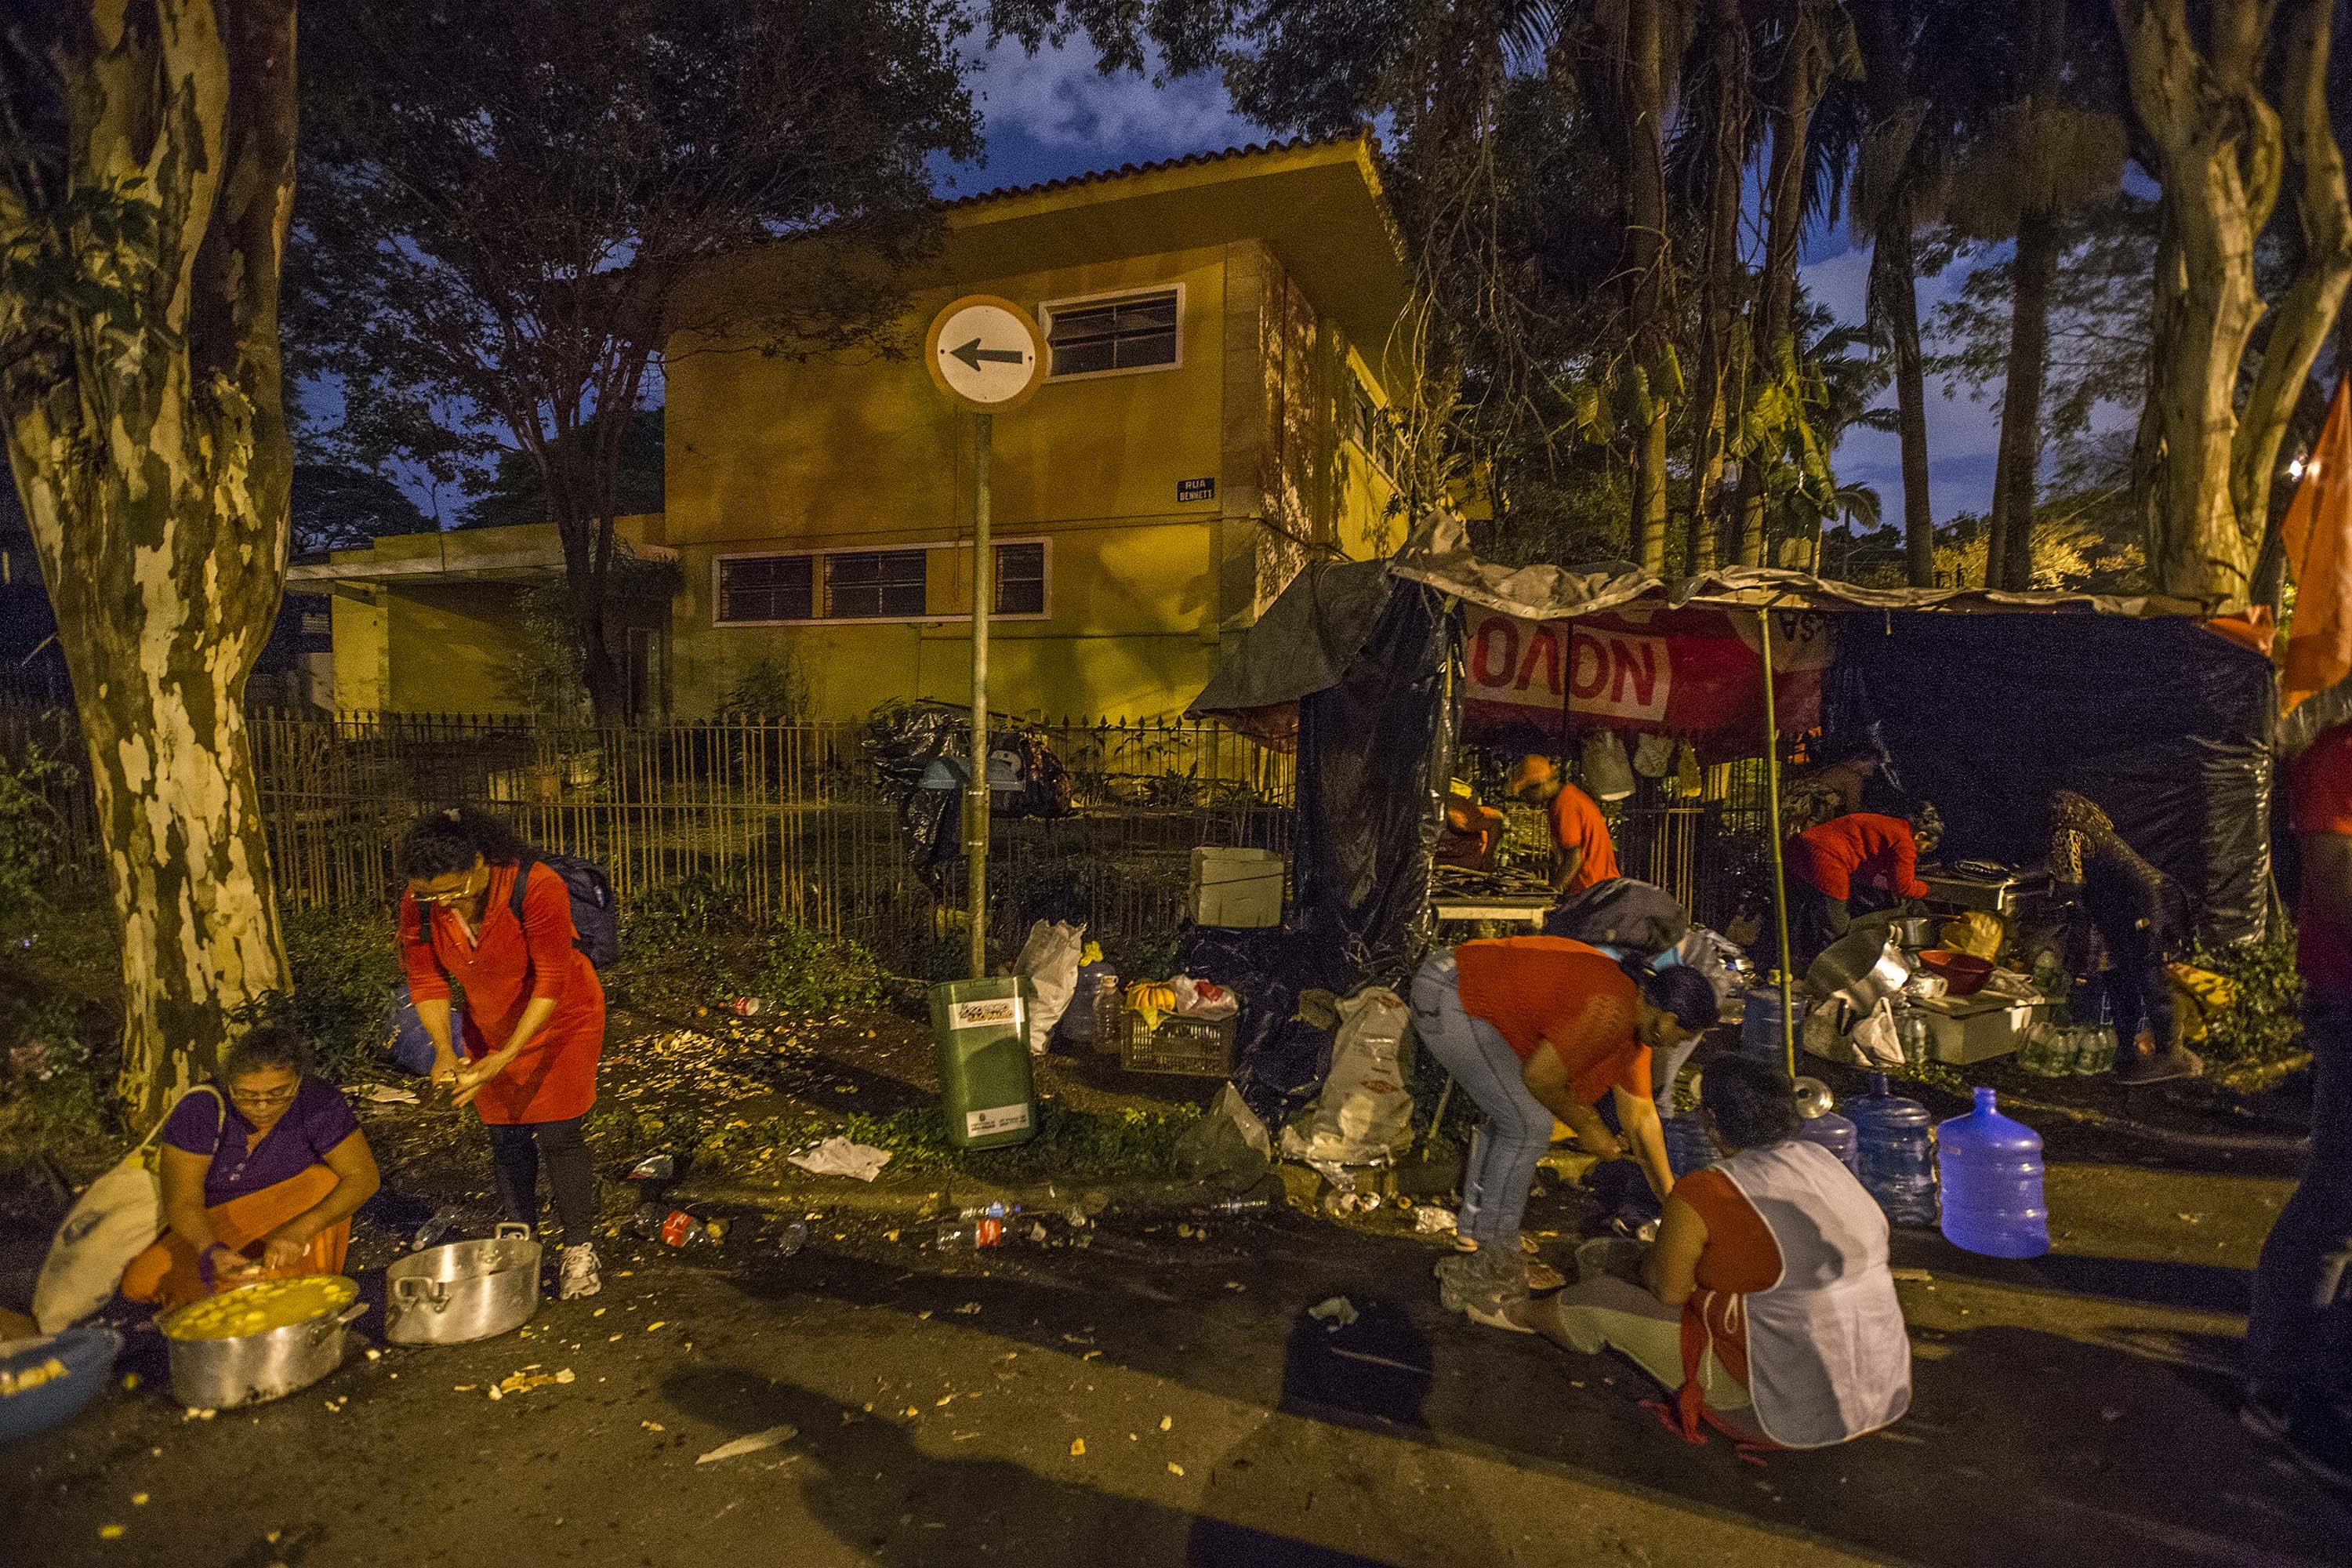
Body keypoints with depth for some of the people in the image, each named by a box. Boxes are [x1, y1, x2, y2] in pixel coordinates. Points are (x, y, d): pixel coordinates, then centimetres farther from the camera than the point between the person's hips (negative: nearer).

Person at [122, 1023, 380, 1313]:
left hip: (285, 1229, -1)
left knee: (325, 1182, -28)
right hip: (210, 1232, 1)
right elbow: (182, 1203, -23)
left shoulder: (318, 1102, -22)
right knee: (141, 1281, -22)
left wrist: (299, 1231, -37)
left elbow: (365, 1176, -22)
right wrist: (210, 1251, -43)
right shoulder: (199, 1111, -21)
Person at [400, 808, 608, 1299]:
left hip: (558, 1020, -4)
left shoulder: (538, 888, -32)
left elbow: (551, 981, -28)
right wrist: (444, 1049, -21)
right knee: (507, 1139, 9)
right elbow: (427, 980, -6)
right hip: (490, 1027, 5)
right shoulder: (418, 906, -17)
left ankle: (579, 1251, 10)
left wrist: (505, 1057, -32)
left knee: (558, 1133, -5)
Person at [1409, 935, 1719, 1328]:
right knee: (1529, 1125, -8)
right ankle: (1490, 1276, 3)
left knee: (1513, 1119, 18)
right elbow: (1538, 1075, -15)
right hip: (1448, 999, -10)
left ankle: (1471, 1247, 25)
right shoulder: (1612, 1013, -19)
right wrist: (1586, 1126, 2)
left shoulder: (1638, 1019, 12)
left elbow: (1640, 1116, 19)